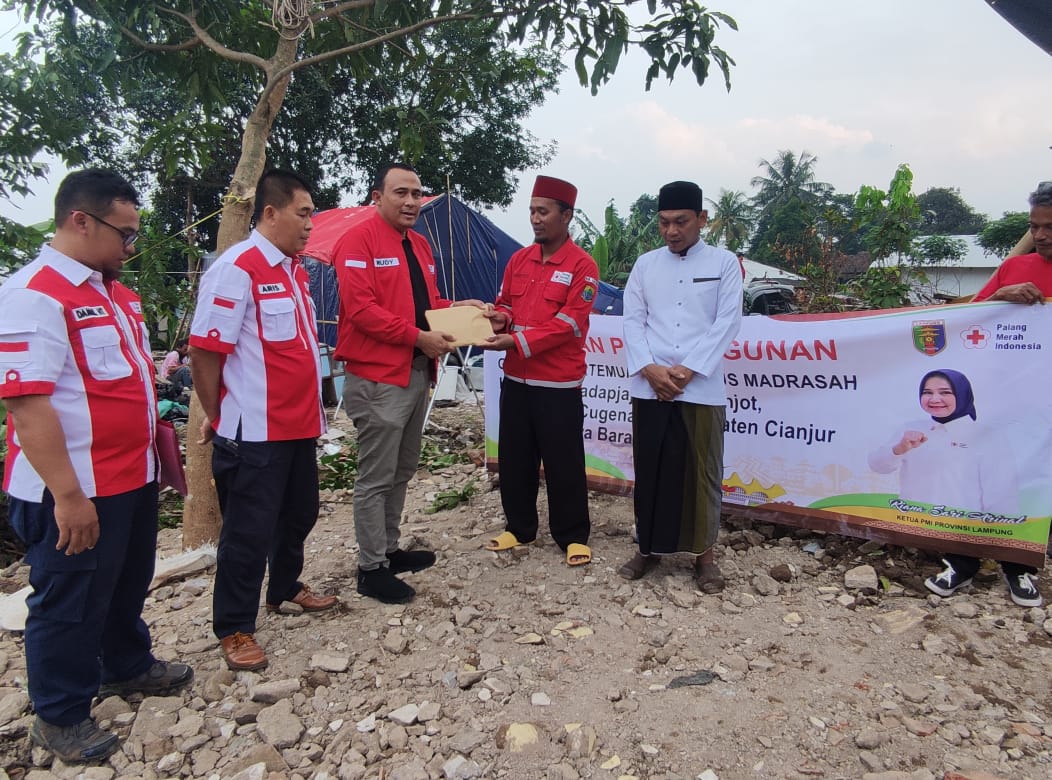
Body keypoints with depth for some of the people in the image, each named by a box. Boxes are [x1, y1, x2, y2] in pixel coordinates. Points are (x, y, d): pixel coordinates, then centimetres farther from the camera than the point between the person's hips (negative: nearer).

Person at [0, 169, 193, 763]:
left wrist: (158, 446, 20)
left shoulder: (116, 292, 11)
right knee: (70, 603, 9)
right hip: (77, 492, -9)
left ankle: (128, 667, 45)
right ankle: (61, 716, 27)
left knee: (129, 585, 24)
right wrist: (67, 495, -26)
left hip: (134, 478, 9)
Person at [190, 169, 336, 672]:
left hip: (300, 424, 9)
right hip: (255, 434, -9)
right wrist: (217, 418, -7)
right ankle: (234, 629, 17)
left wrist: (313, 406, 17)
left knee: (299, 514, 21)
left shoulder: (295, 269, 11)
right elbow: (203, 352, -18)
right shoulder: (236, 269, -17)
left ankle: (284, 588, 42)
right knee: (249, 531, 2)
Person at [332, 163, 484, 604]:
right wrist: (418, 337, -21)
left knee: (402, 472, 17)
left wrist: (458, 307, 2)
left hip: (417, 373, 9)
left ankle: (390, 550, 31)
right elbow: (362, 309, -19)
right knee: (376, 478, -1)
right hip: (377, 378, -9)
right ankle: (371, 568, 11)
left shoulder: (419, 244, 16)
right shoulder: (358, 242, -10)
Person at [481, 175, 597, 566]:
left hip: (560, 384, -6)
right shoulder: (518, 259, 10)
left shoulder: (582, 266, -9)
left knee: (564, 463, 3)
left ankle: (573, 537, 18)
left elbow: (569, 322, -17)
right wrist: (500, 318, -8)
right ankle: (519, 527, 29)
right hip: (515, 379, 6)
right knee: (514, 458, 13)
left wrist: (517, 341, -23)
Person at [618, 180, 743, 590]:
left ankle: (703, 553, 19)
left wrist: (688, 370, -12)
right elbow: (633, 320, 4)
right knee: (650, 470, 8)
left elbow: (726, 322, -3)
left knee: (702, 473, 4)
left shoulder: (724, 263, 4)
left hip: (702, 388, -2)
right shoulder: (644, 264, 11)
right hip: (649, 387, 2)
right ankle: (648, 547, 23)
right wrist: (649, 368, -11)